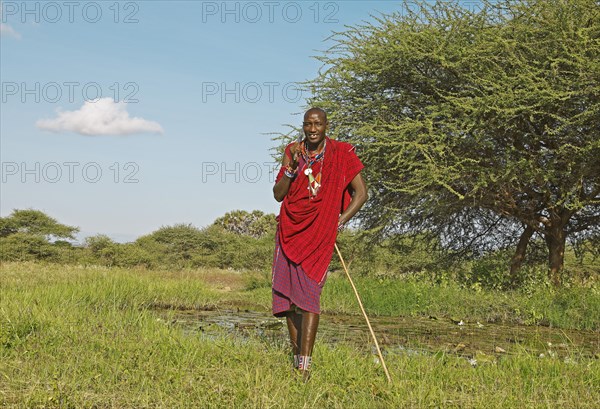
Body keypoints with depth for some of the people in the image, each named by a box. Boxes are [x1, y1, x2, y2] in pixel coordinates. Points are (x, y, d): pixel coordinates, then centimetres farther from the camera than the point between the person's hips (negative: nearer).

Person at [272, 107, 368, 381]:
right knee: (287, 293, 3)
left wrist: (339, 222, -8)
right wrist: (291, 165, -10)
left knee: (308, 292, -15)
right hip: (290, 230, 4)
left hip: (319, 233, -4)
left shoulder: (340, 154, -1)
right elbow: (278, 194, 3)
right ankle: (296, 356, 13)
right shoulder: (293, 152, 8)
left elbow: (361, 193, 0)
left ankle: (305, 364, -18)